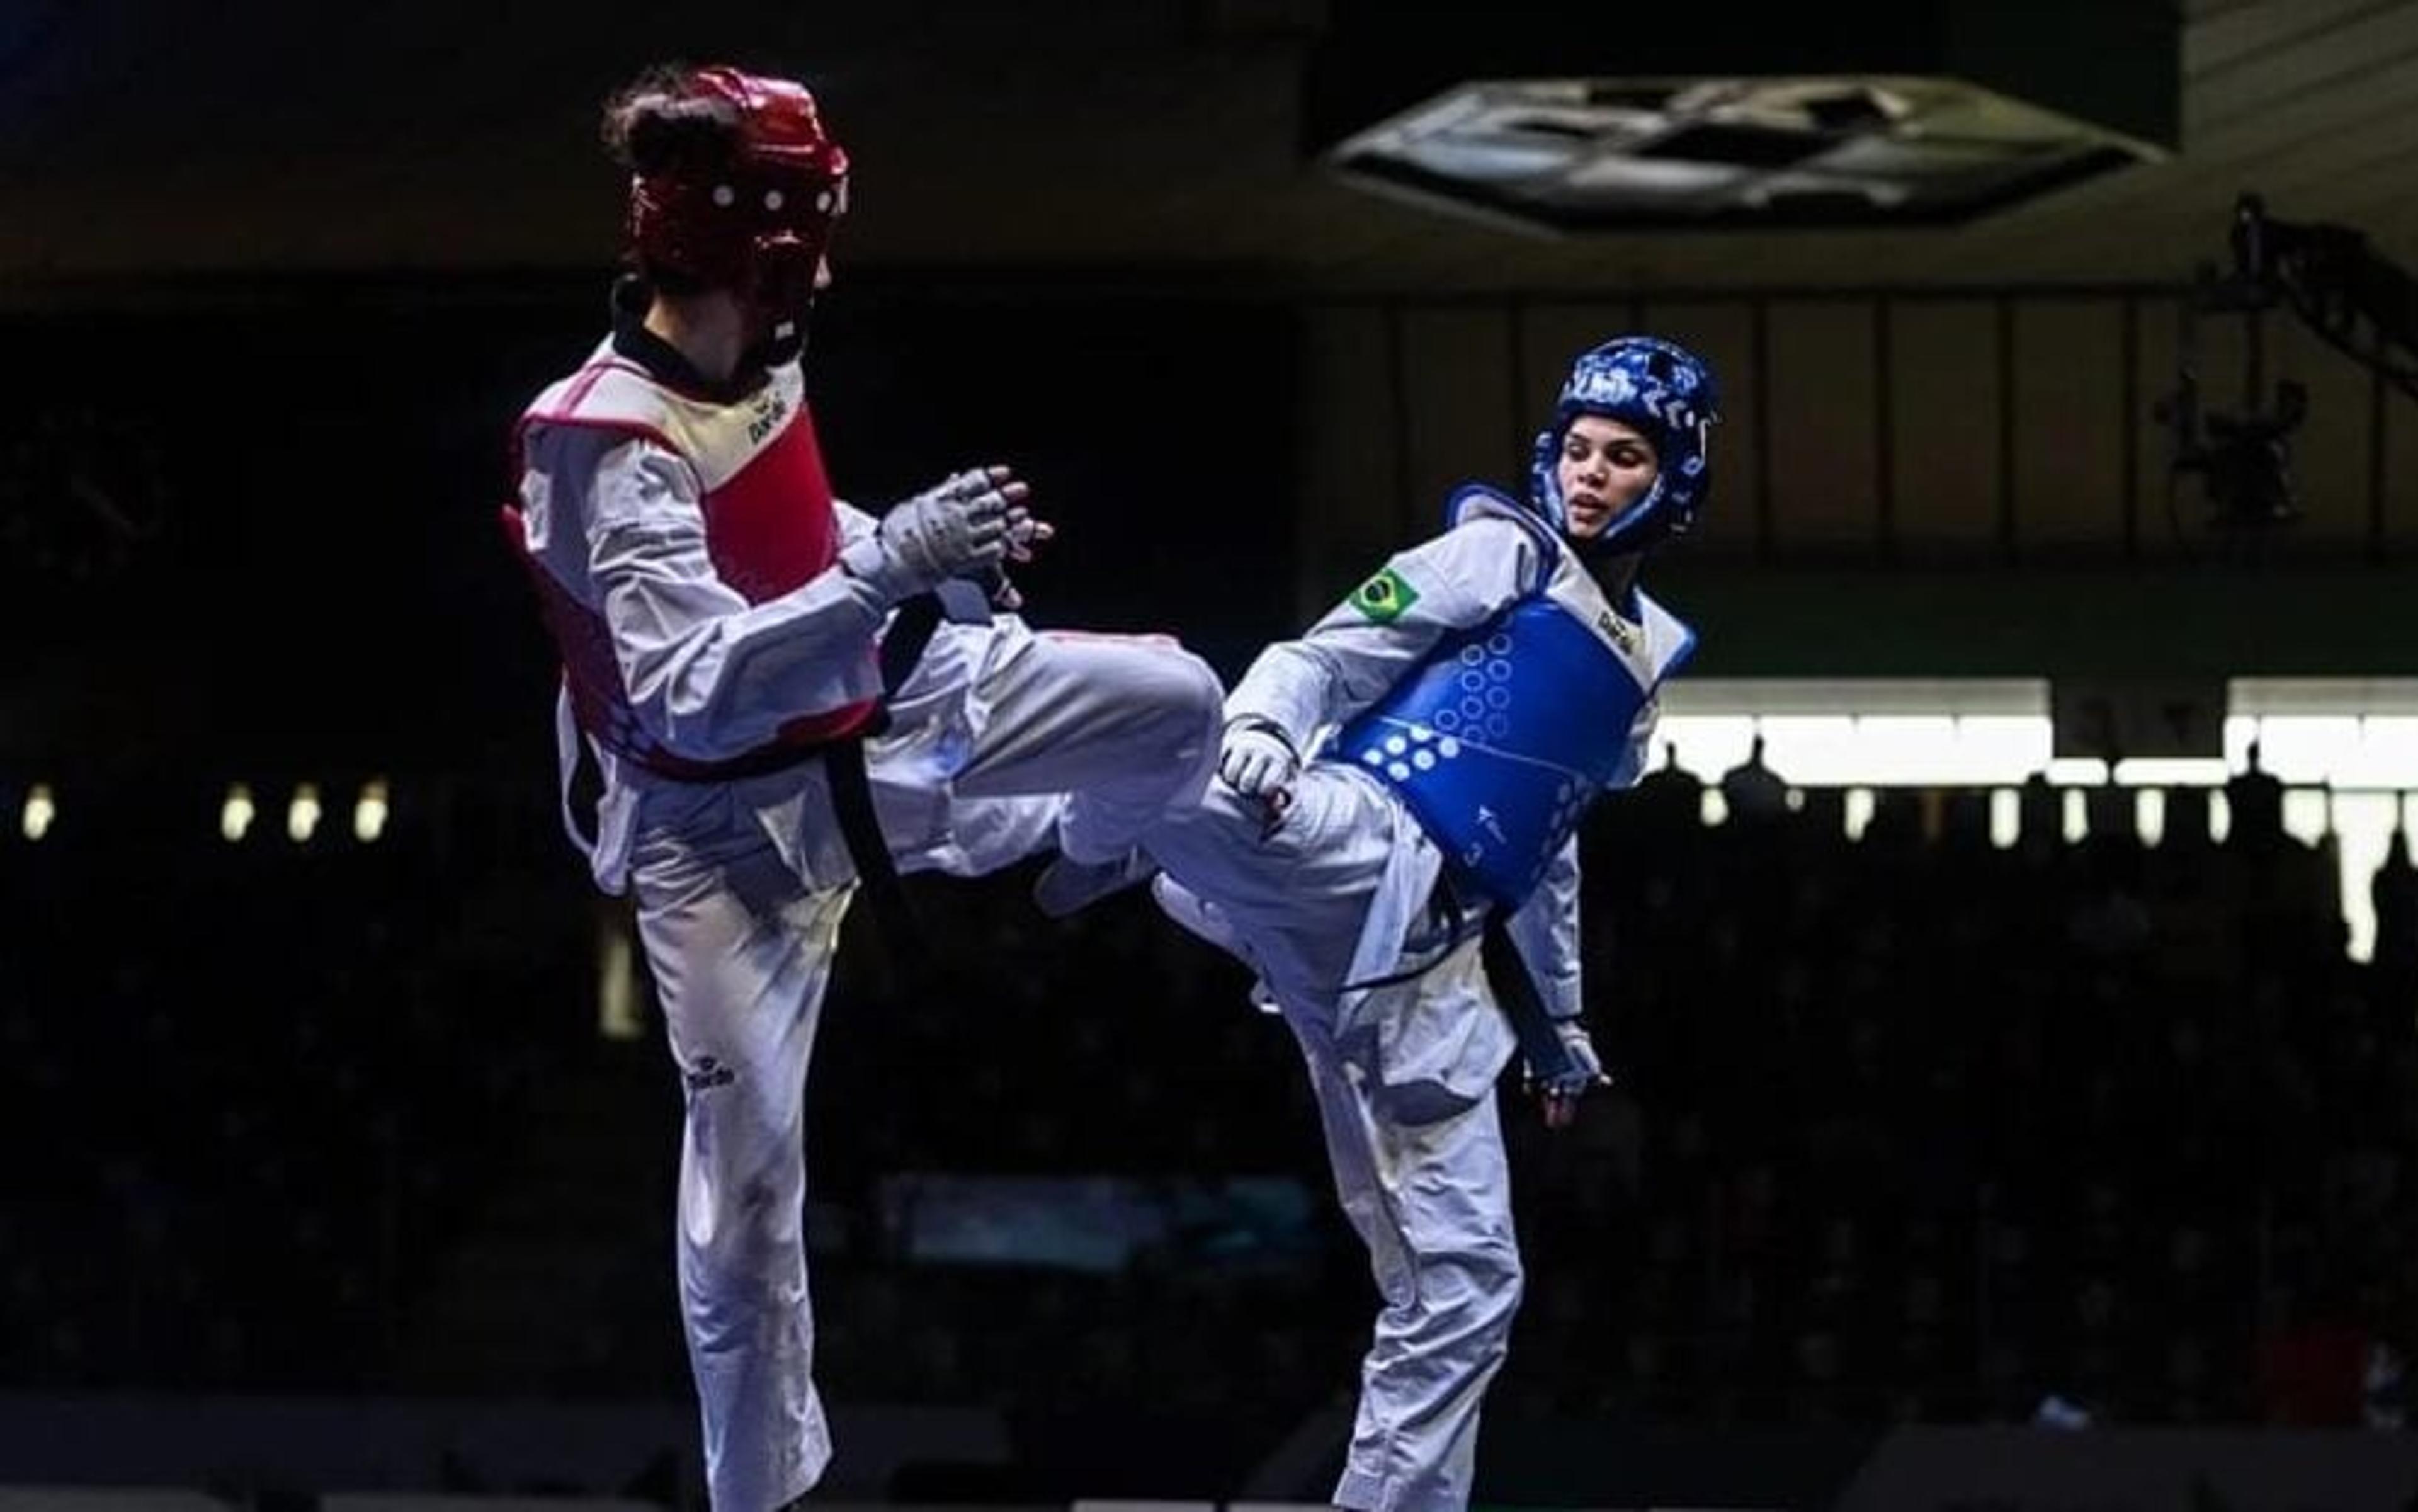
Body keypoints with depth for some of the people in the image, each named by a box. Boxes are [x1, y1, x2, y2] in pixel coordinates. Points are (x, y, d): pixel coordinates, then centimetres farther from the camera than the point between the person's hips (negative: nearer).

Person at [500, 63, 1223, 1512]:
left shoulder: (757, 359, -6)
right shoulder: (604, 443, -31)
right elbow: (696, 690, -37)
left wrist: (948, 558, 0)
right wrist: (893, 567, -41)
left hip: (872, 718, 7)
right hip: (724, 820, -7)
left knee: (1176, 698, 5)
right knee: (749, 1158, 0)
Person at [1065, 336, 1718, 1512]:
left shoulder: (1646, 652, 28)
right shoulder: (1506, 553, 10)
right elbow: (1325, 659, 0)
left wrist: (1560, 1023, 37)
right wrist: (1256, 732, -21)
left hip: (1425, 971, 7)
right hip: (1358, 853, -7)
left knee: (1460, 1283, 3)